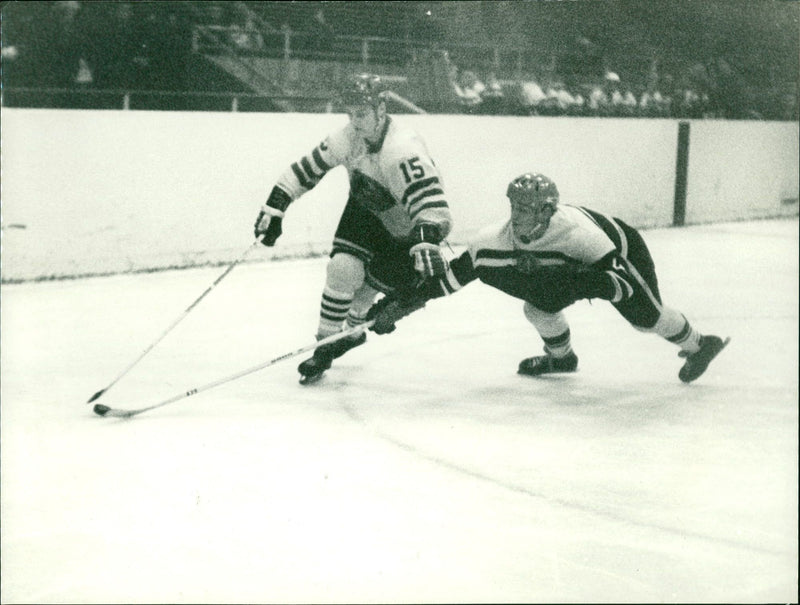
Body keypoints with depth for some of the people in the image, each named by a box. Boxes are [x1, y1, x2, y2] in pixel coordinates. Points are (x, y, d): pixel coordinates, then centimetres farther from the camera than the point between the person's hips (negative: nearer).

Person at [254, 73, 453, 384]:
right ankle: (326, 343, 2)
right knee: (343, 268, -13)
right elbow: (306, 168, -5)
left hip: (405, 232, -5)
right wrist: (274, 209, -8)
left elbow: (430, 203, -45)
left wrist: (427, 247, -59)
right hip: (366, 211, 5)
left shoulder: (402, 150, -36)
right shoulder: (348, 139, -15)